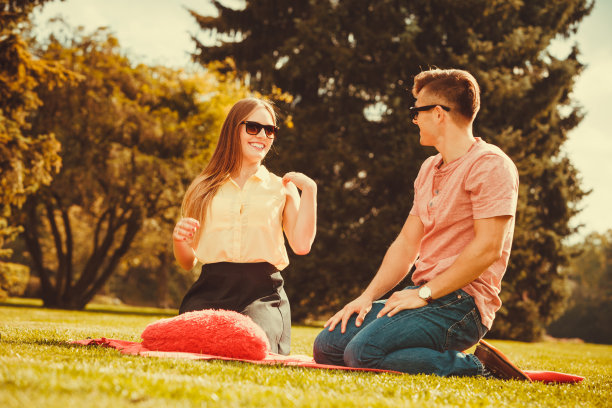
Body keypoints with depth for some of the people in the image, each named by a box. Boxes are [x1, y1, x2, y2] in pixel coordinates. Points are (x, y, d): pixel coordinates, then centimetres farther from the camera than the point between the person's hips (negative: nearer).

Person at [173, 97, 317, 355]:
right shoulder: (205, 188, 16)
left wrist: (309, 189, -1)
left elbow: (301, 245, -2)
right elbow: (187, 262, 16)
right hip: (210, 293, 1)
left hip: (262, 295, 0)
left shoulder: (282, 188, 15)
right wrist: (178, 239, -6)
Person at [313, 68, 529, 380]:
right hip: (425, 294, 9)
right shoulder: (429, 169, 20)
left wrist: (423, 294, -16)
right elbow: (406, 244, 17)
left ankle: (473, 366, -13)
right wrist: (368, 296, 3)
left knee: (362, 353, -27)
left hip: (463, 302, -9)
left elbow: (488, 249, -18)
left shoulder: (489, 164, -9)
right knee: (328, 346, -3)